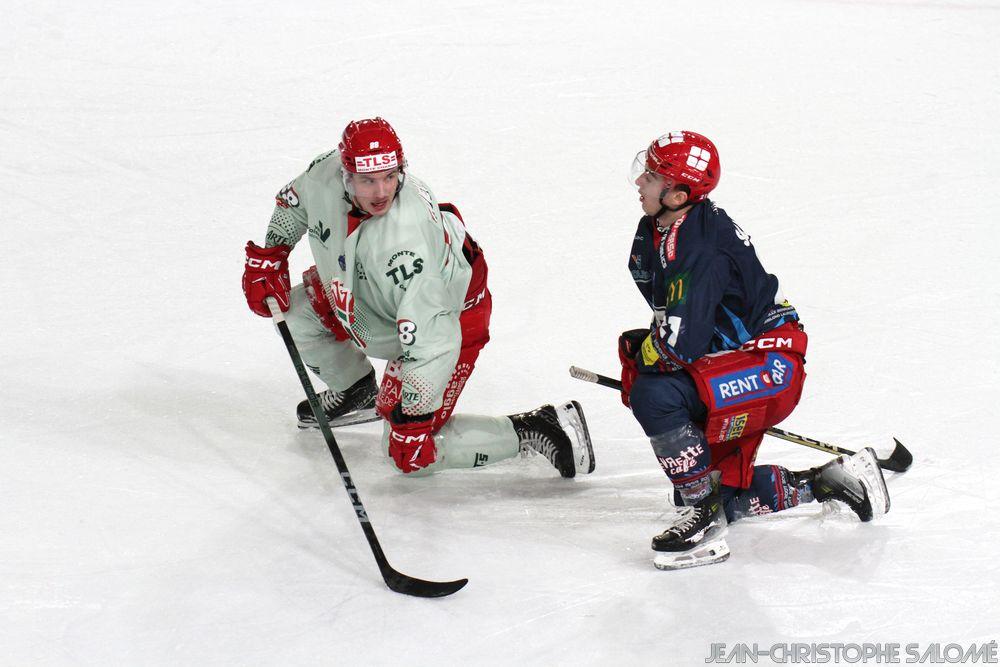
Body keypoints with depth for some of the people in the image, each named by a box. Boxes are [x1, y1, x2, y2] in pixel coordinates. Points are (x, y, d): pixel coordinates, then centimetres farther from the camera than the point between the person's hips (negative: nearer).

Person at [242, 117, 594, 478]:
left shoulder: (405, 241, -42)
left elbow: (431, 341, -39)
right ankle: (355, 390, 31)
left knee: (411, 453, -8)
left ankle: (538, 429, -2)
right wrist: (267, 257, 2)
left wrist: (412, 417, -35)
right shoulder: (326, 173, -22)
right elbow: (293, 202, 5)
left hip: (449, 316, -8)